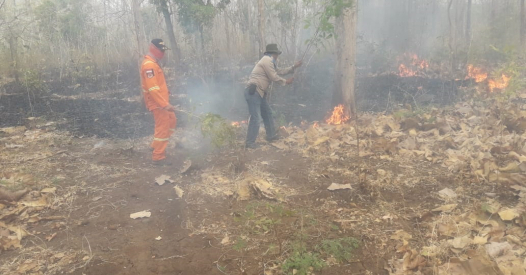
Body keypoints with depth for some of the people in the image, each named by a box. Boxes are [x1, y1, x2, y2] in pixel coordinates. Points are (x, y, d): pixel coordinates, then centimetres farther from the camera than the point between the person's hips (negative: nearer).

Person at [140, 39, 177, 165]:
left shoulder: (154, 63, 15)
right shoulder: (149, 65, -19)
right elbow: (152, 88, -26)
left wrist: (165, 100, 19)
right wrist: (165, 104, -27)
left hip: (160, 101, 11)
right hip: (157, 103, -11)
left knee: (171, 121, 21)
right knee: (162, 128, -6)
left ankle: (156, 145, 27)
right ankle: (158, 157, 2)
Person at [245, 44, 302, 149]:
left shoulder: (269, 62, 23)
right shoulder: (267, 60, -11)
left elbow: (279, 71, 28)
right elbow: (274, 77, -12)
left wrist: (294, 67, 27)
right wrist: (285, 81, 3)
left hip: (259, 92, 11)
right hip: (253, 92, -11)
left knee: (267, 113, 20)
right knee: (255, 118, -12)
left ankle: (271, 135, 33)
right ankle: (250, 143, -7)